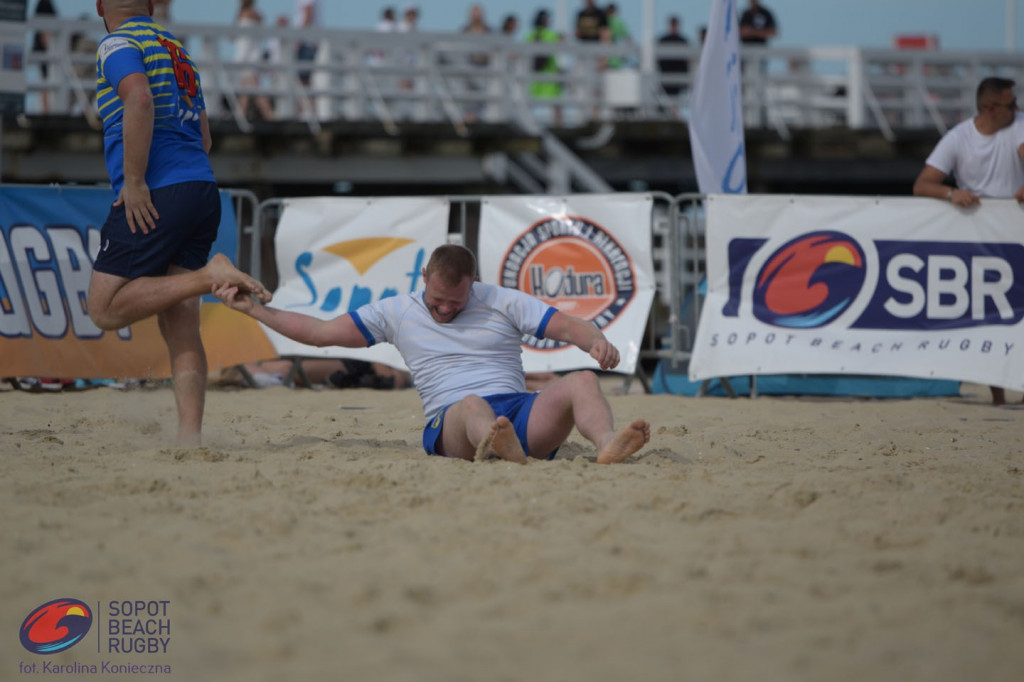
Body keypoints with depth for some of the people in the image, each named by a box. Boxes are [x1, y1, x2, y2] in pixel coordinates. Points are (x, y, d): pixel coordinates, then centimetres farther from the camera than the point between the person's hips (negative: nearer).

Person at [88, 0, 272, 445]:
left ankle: (209, 276, -17)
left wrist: (134, 182, -19)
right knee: (181, 329, 3)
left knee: (106, 309, -7)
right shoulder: (177, 50, 24)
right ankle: (190, 434, -7)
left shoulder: (117, 44, -1)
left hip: (155, 197, -8)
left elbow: (140, 99, -21)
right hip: (202, 189, 8)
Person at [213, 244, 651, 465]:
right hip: (450, 425, -2)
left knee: (582, 381, -27)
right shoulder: (397, 313, 18)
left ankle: (608, 446, -59)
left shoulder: (504, 304, 14)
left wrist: (597, 342, -18)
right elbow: (320, 332, 21)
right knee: (474, 406, -40)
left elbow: (569, 326, 5)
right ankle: (506, 454, -77)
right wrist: (252, 308, 17)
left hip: (519, 412, 2)